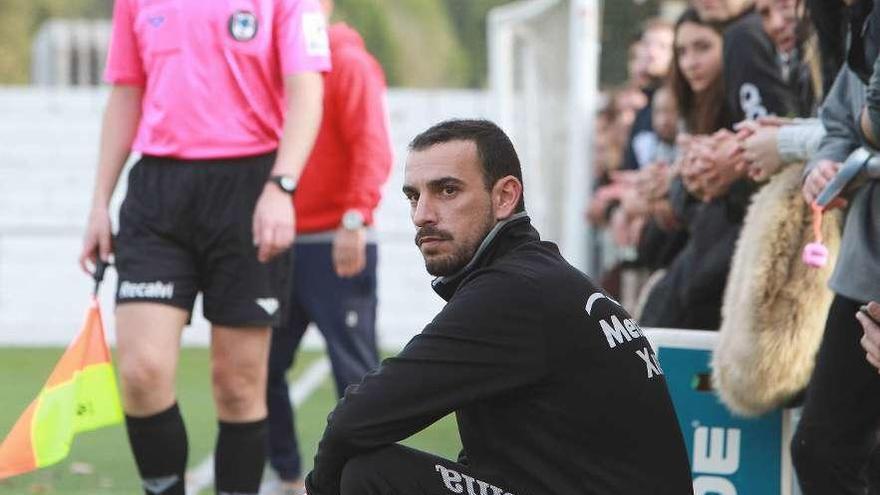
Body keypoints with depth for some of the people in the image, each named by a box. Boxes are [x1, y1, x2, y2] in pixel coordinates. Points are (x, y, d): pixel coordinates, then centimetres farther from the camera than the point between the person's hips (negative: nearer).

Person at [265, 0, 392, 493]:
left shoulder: (350, 64, -6)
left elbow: (373, 148, -16)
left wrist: (354, 218, -26)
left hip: (335, 248, -7)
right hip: (282, 245, 7)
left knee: (355, 372, -5)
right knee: (262, 366, 6)